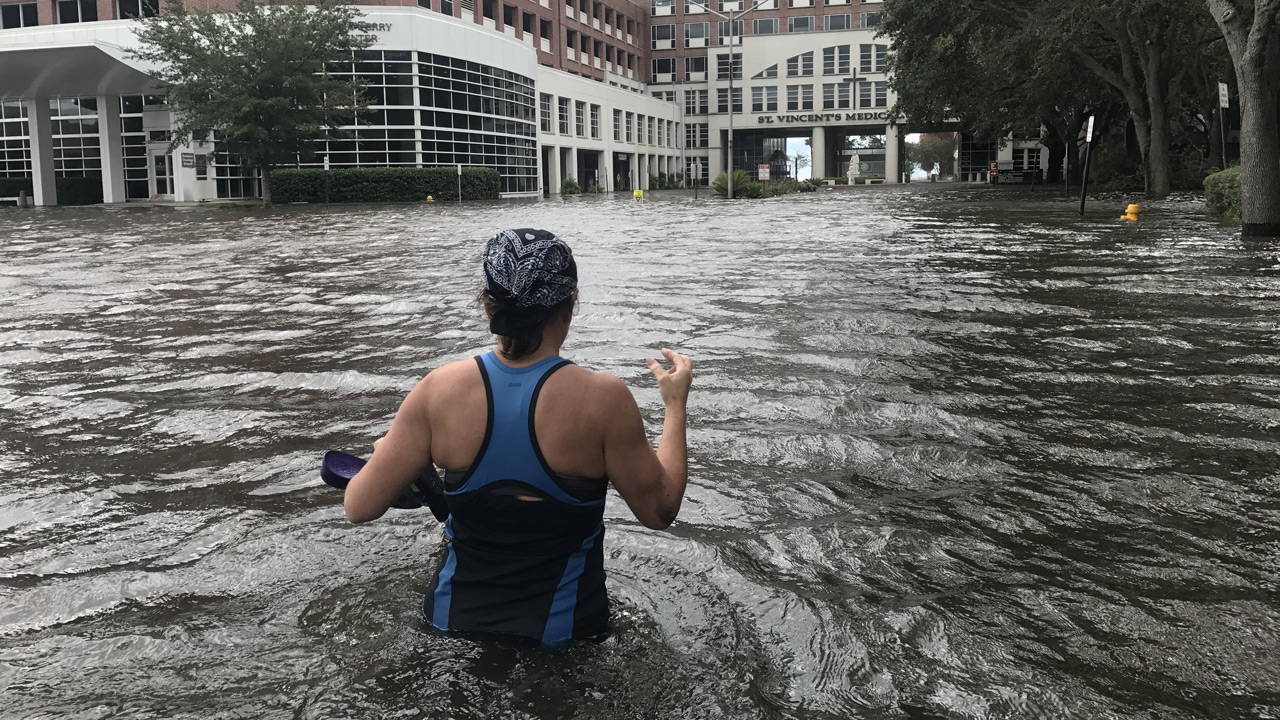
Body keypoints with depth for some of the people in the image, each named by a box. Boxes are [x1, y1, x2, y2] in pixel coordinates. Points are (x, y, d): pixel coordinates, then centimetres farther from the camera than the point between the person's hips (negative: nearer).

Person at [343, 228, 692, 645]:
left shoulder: (439, 391, -11)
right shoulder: (603, 399, -17)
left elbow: (359, 508, -5)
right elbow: (659, 511, -5)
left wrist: (386, 450, 17)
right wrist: (676, 405, 6)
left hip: (453, 623, 4)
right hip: (563, 631, -3)